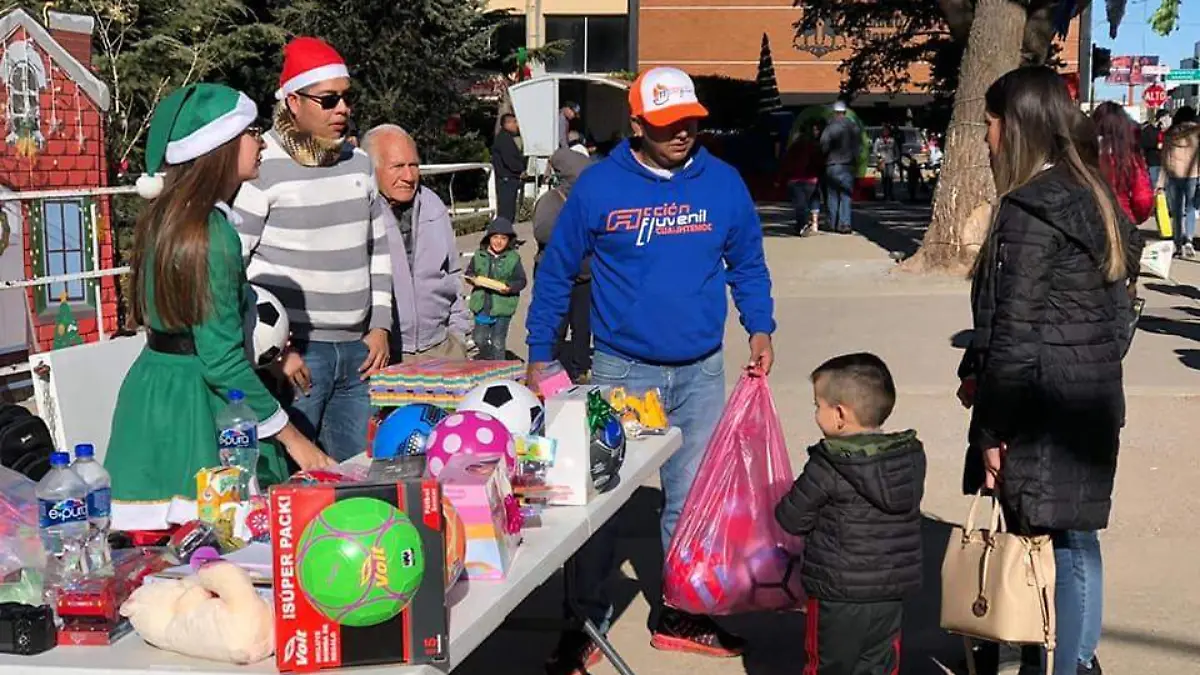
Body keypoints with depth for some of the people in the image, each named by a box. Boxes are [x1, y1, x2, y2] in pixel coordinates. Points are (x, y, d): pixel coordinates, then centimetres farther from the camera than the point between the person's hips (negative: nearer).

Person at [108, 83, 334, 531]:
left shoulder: (163, 216, 10)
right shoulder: (210, 233, -18)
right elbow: (222, 360, -20)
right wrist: (292, 439, -15)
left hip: (152, 390, 10)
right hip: (195, 406, -10)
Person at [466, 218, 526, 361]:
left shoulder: (513, 258, -4)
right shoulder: (479, 256, 2)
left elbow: (521, 281, -2)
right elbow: (469, 272, 11)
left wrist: (510, 288, -21)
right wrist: (473, 279, -11)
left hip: (502, 307, -3)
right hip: (482, 305, 3)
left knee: (498, 343, 2)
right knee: (480, 339, 11)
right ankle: (486, 359, 37)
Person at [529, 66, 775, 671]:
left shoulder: (723, 183, 0)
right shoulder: (599, 186, -7)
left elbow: (747, 264, 12)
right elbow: (556, 272, 1)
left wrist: (760, 329, 0)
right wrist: (539, 355, 0)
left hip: (701, 371, 2)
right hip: (621, 368, -2)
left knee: (693, 498, 11)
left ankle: (683, 614, 26)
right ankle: (585, 620, 16)